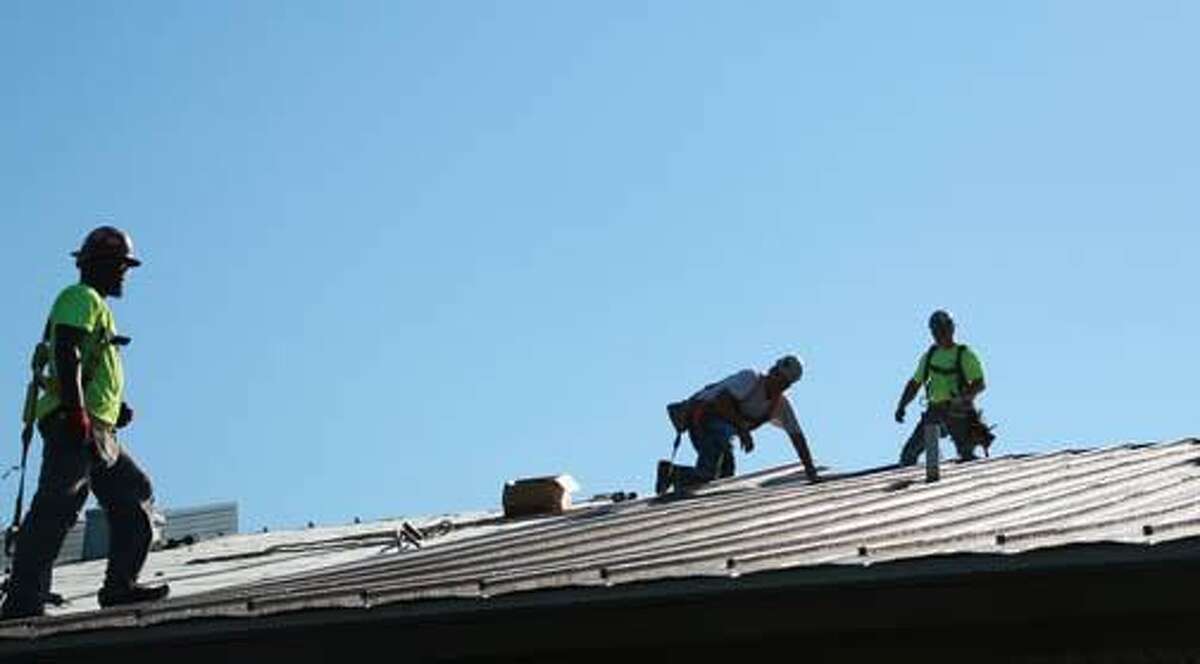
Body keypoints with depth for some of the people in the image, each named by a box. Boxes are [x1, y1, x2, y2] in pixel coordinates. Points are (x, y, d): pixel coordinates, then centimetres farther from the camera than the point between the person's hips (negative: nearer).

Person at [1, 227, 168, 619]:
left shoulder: (96, 305, 29)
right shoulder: (82, 298, -1)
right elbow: (65, 353, -17)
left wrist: (115, 407, 19)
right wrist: (76, 410, -26)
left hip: (96, 431, 11)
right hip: (73, 424, -11)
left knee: (134, 499, 11)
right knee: (56, 508, -16)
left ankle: (120, 586, 8)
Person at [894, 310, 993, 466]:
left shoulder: (965, 355, -2)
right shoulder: (930, 356, 15)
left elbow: (980, 384, -9)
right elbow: (915, 384, 20)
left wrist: (963, 397, -27)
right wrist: (901, 406, 7)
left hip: (958, 412, -5)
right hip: (935, 410, 5)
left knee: (966, 456, -12)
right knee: (909, 454, -3)